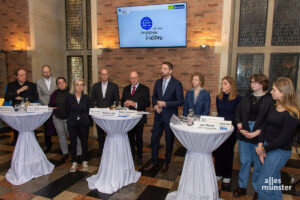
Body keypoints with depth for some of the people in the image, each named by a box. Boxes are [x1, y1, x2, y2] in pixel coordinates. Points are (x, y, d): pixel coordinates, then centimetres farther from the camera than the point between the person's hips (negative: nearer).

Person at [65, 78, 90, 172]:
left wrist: (84, 119, 6)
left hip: (84, 123, 0)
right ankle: (74, 163, 20)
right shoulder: (69, 97, -2)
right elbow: (67, 111, 4)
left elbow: (88, 111, 7)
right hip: (72, 124, 0)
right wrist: (72, 119, 7)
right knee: (73, 143, 6)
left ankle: (84, 162, 22)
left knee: (84, 142, 6)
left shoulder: (86, 97, 0)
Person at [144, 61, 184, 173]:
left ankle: (166, 163, 29)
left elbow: (180, 101, -12)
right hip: (158, 115, 4)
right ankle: (154, 163, 22)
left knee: (169, 141, 10)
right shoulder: (158, 82, 6)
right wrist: (155, 105, -6)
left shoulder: (177, 84, -10)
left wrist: (165, 104, -18)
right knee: (154, 139, 7)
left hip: (170, 117, -4)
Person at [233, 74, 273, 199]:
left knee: (258, 164, 7)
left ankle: (258, 190, 25)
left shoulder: (270, 100, -4)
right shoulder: (246, 99, 11)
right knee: (245, 161, 13)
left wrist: (255, 133, -15)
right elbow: (238, 113, 9)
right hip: (244, 135, 4)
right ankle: (242, 187, 27)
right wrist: (240, 128, -5)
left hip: (260, 137, -4)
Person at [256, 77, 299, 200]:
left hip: (280, 151, -7)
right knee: (274, 181, 21)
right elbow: (265, 126, 7)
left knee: (264, 184, -2)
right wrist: (260, 144, -4)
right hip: (267, 146, 7)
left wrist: (264, 149, -12)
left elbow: (284, 139, -19)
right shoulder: (274, 107, 6)